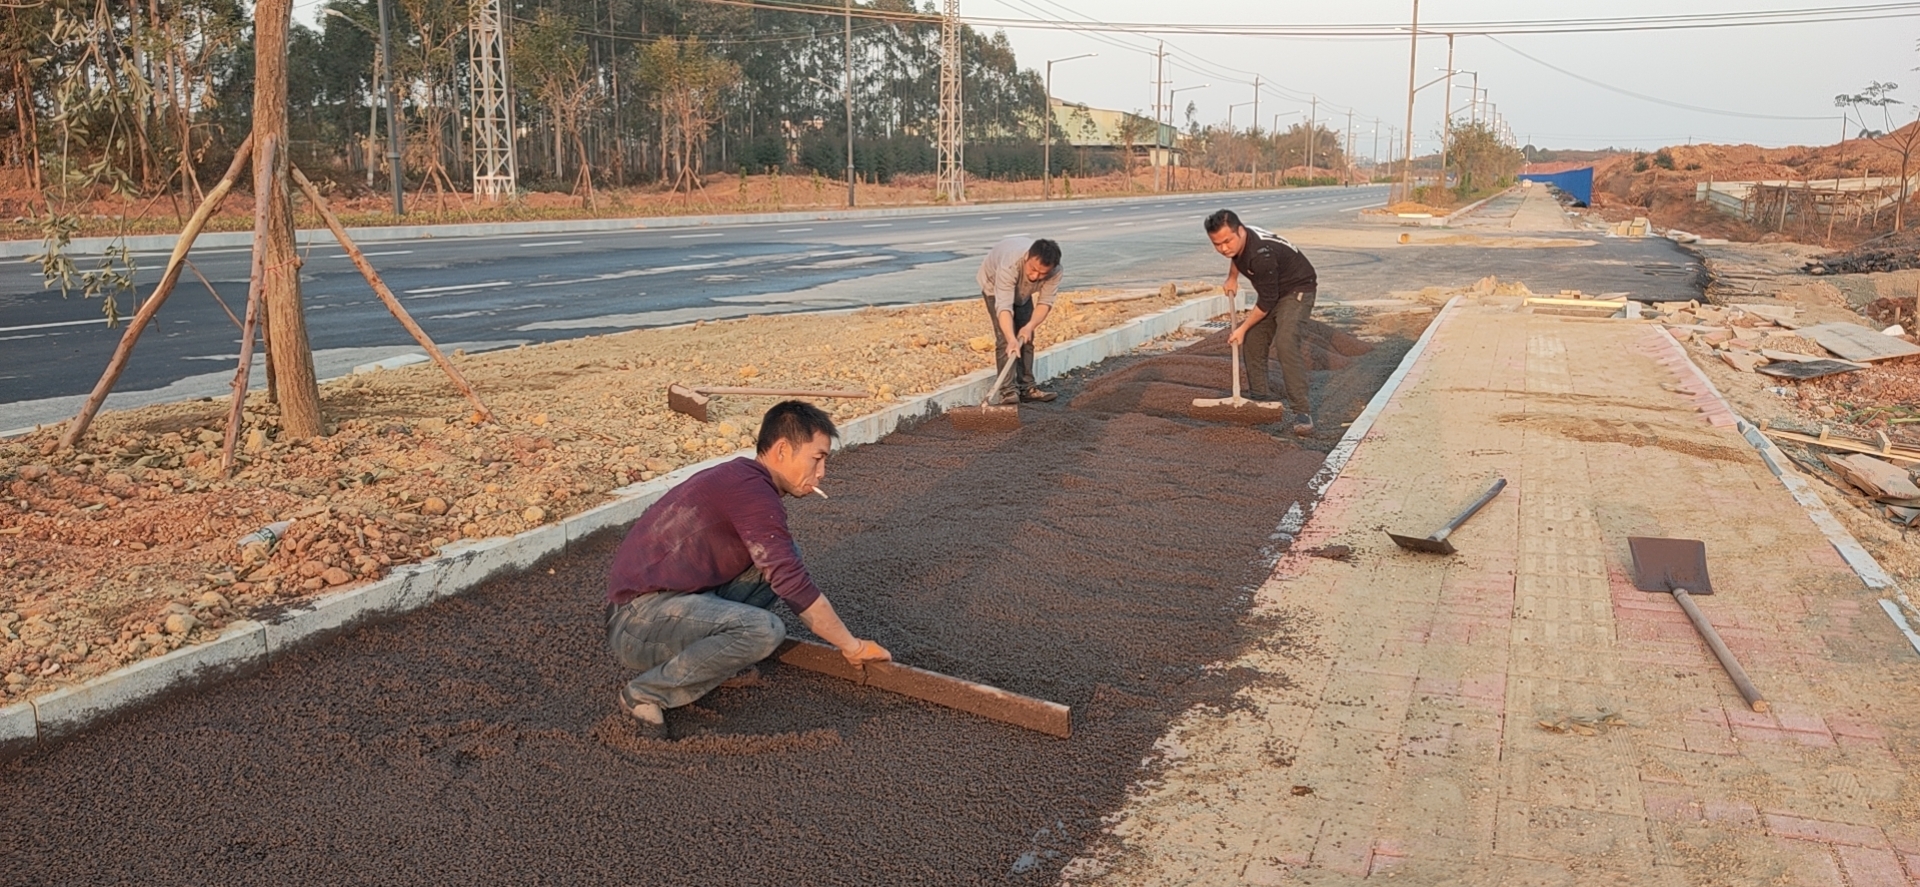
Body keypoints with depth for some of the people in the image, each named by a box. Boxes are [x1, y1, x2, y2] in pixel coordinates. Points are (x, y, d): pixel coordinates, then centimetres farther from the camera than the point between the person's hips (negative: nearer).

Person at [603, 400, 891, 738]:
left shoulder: (739, 477, 13)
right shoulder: (752, 491, -18)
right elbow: (793, 585, -20)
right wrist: (853, 647, -10)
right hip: (638, 619, -10)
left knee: (783, 555, 6)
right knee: (764, 631, -32)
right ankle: (647, 693, -12)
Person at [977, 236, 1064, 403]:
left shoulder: (1054, 270, -32)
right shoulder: (1010, 265, -46)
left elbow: (1045, 302, -26)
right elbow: (1004, 307, -52)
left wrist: (1030, 326, -42)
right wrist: (1011, 339, -64)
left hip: (1022, 291, 5)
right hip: (995, 284, -5)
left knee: (1026, 337, 3)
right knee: (1004, 337, -18)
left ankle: (1026, 388, 10)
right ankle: (1008, 390, -21)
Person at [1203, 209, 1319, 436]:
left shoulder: (1261, 255, -37)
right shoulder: (1237, 242, -10)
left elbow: (1266, 302, -27)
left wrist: (1242, 328, -17)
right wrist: (1232, 279, 9)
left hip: (1297, 289, -9)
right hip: (1272, 291, 9)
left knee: (1286, 342, -27)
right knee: (1253, 341, 9)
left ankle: (1302, 411, -28)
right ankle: (1259, 397, 24)